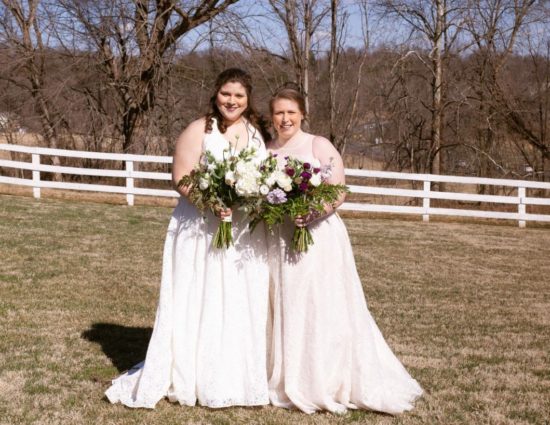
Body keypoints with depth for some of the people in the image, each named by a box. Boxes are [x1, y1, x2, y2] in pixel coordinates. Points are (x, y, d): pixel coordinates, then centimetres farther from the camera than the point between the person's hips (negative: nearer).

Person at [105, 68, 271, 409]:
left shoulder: (259, 131, 10)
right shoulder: (199, 130, -4)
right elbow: (181, 179, -9)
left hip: (247, 235, 5)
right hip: (202, 231, -4)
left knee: (244, 306, 7)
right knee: (198, 305, -1)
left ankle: (239, 378, 18)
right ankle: (187, 375, 8)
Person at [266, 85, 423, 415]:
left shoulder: (319, 146, -4)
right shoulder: (267, 152, 12)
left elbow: (338, 192, -10)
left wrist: (312, 212, -25)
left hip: (319, 236, -5)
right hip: (281, 239, 5)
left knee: (325, 310, -4)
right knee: (286, 310, 7)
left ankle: (332, 385, 4)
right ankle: (293, 384, 16)